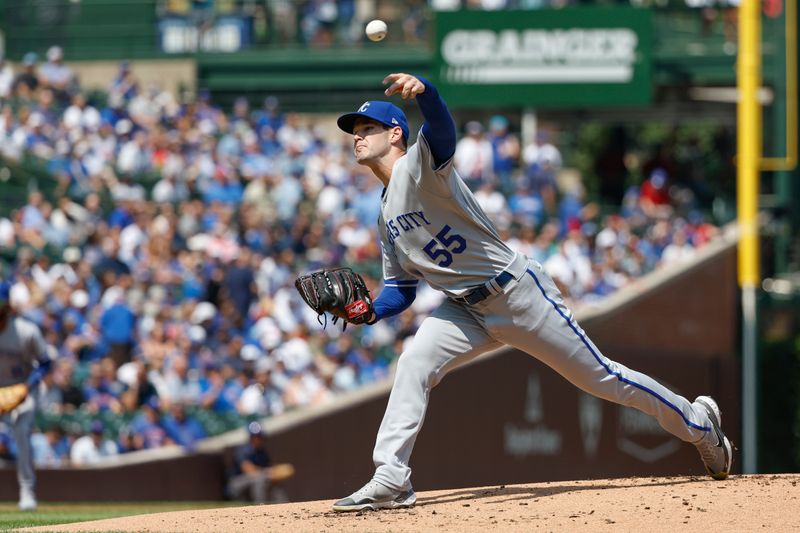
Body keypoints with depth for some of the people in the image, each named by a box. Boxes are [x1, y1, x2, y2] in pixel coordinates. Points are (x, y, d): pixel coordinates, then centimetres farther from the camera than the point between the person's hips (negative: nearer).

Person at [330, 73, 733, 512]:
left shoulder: (420, 163, -13)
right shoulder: (386, 219, 13)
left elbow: (440, 120, -36)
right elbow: (401, 290, 15)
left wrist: (421, 90, -60)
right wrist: (369, 311, -8)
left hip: (517, 292, -7)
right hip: (467, 310, 7)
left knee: (599, 377, 1)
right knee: (414, 363, -17)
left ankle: (698, 423, 19)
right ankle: (391, 480, -21)